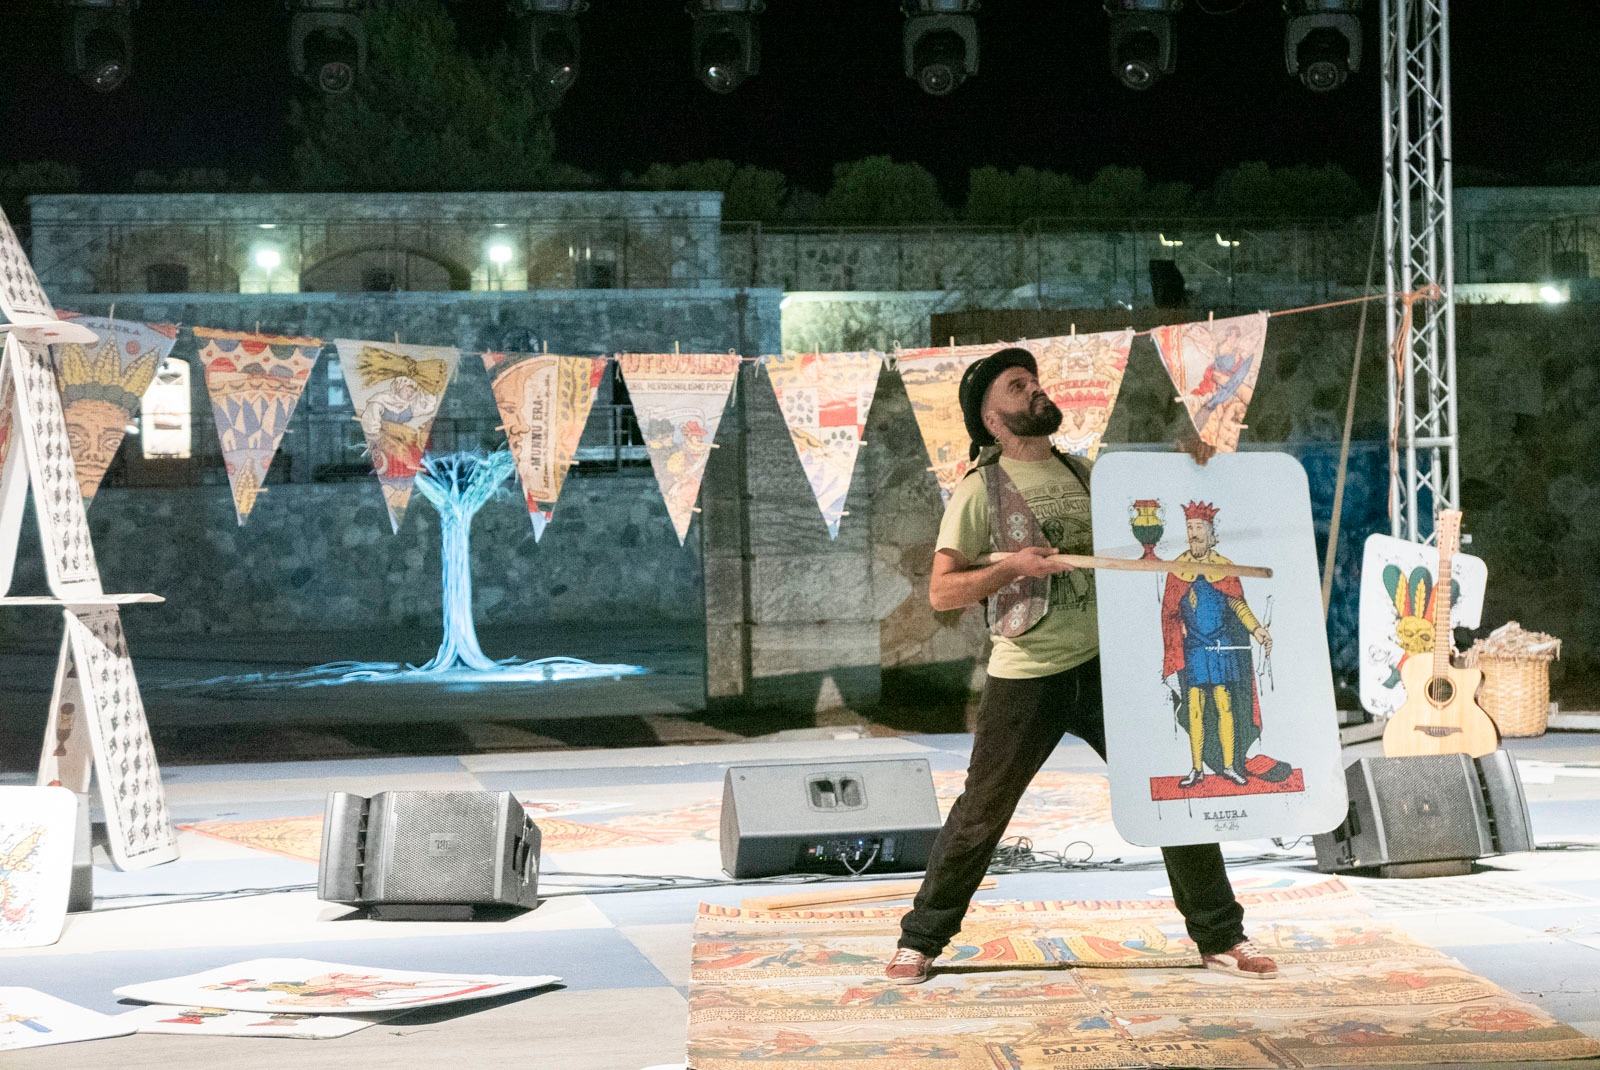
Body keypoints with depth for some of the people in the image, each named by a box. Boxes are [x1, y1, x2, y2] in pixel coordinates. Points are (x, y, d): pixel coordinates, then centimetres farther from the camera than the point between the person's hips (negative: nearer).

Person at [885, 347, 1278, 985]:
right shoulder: (982, 489, -4)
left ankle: (1220, 938, 12)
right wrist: (1013, 568, -21)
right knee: (981, 814, 3)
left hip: (1105, 665, 4)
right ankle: (921, 940, 19)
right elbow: (941, 591, -8)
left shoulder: (1083, 474, 12)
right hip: (1025, 677, -4)